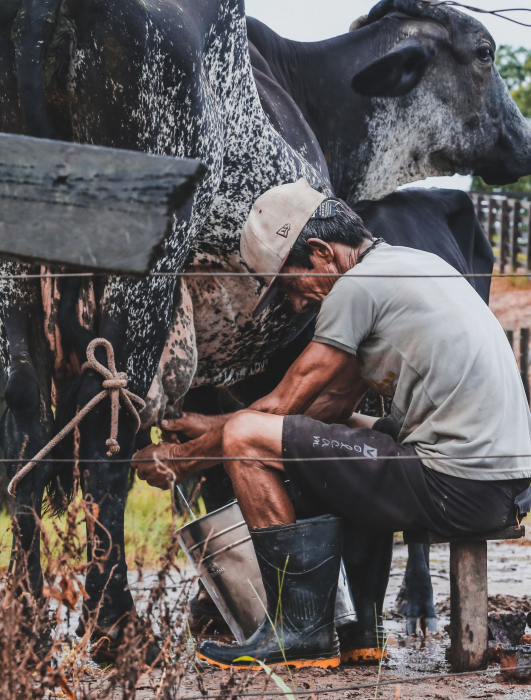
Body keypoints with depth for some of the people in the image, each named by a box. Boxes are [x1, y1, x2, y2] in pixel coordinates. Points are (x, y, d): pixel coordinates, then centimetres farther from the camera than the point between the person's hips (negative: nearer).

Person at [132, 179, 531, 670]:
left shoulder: (358, 286, -9)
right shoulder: (409, 264, 19)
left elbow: (280, 406, -3)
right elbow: (334, 404, 24)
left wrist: (183, 460, 10)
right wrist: (211, 426, 26)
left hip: (458, 489, -10)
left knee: (247, 437, -7)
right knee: (337, 438, 32)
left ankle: (301, 633, -1)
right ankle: (357, 627, 24)